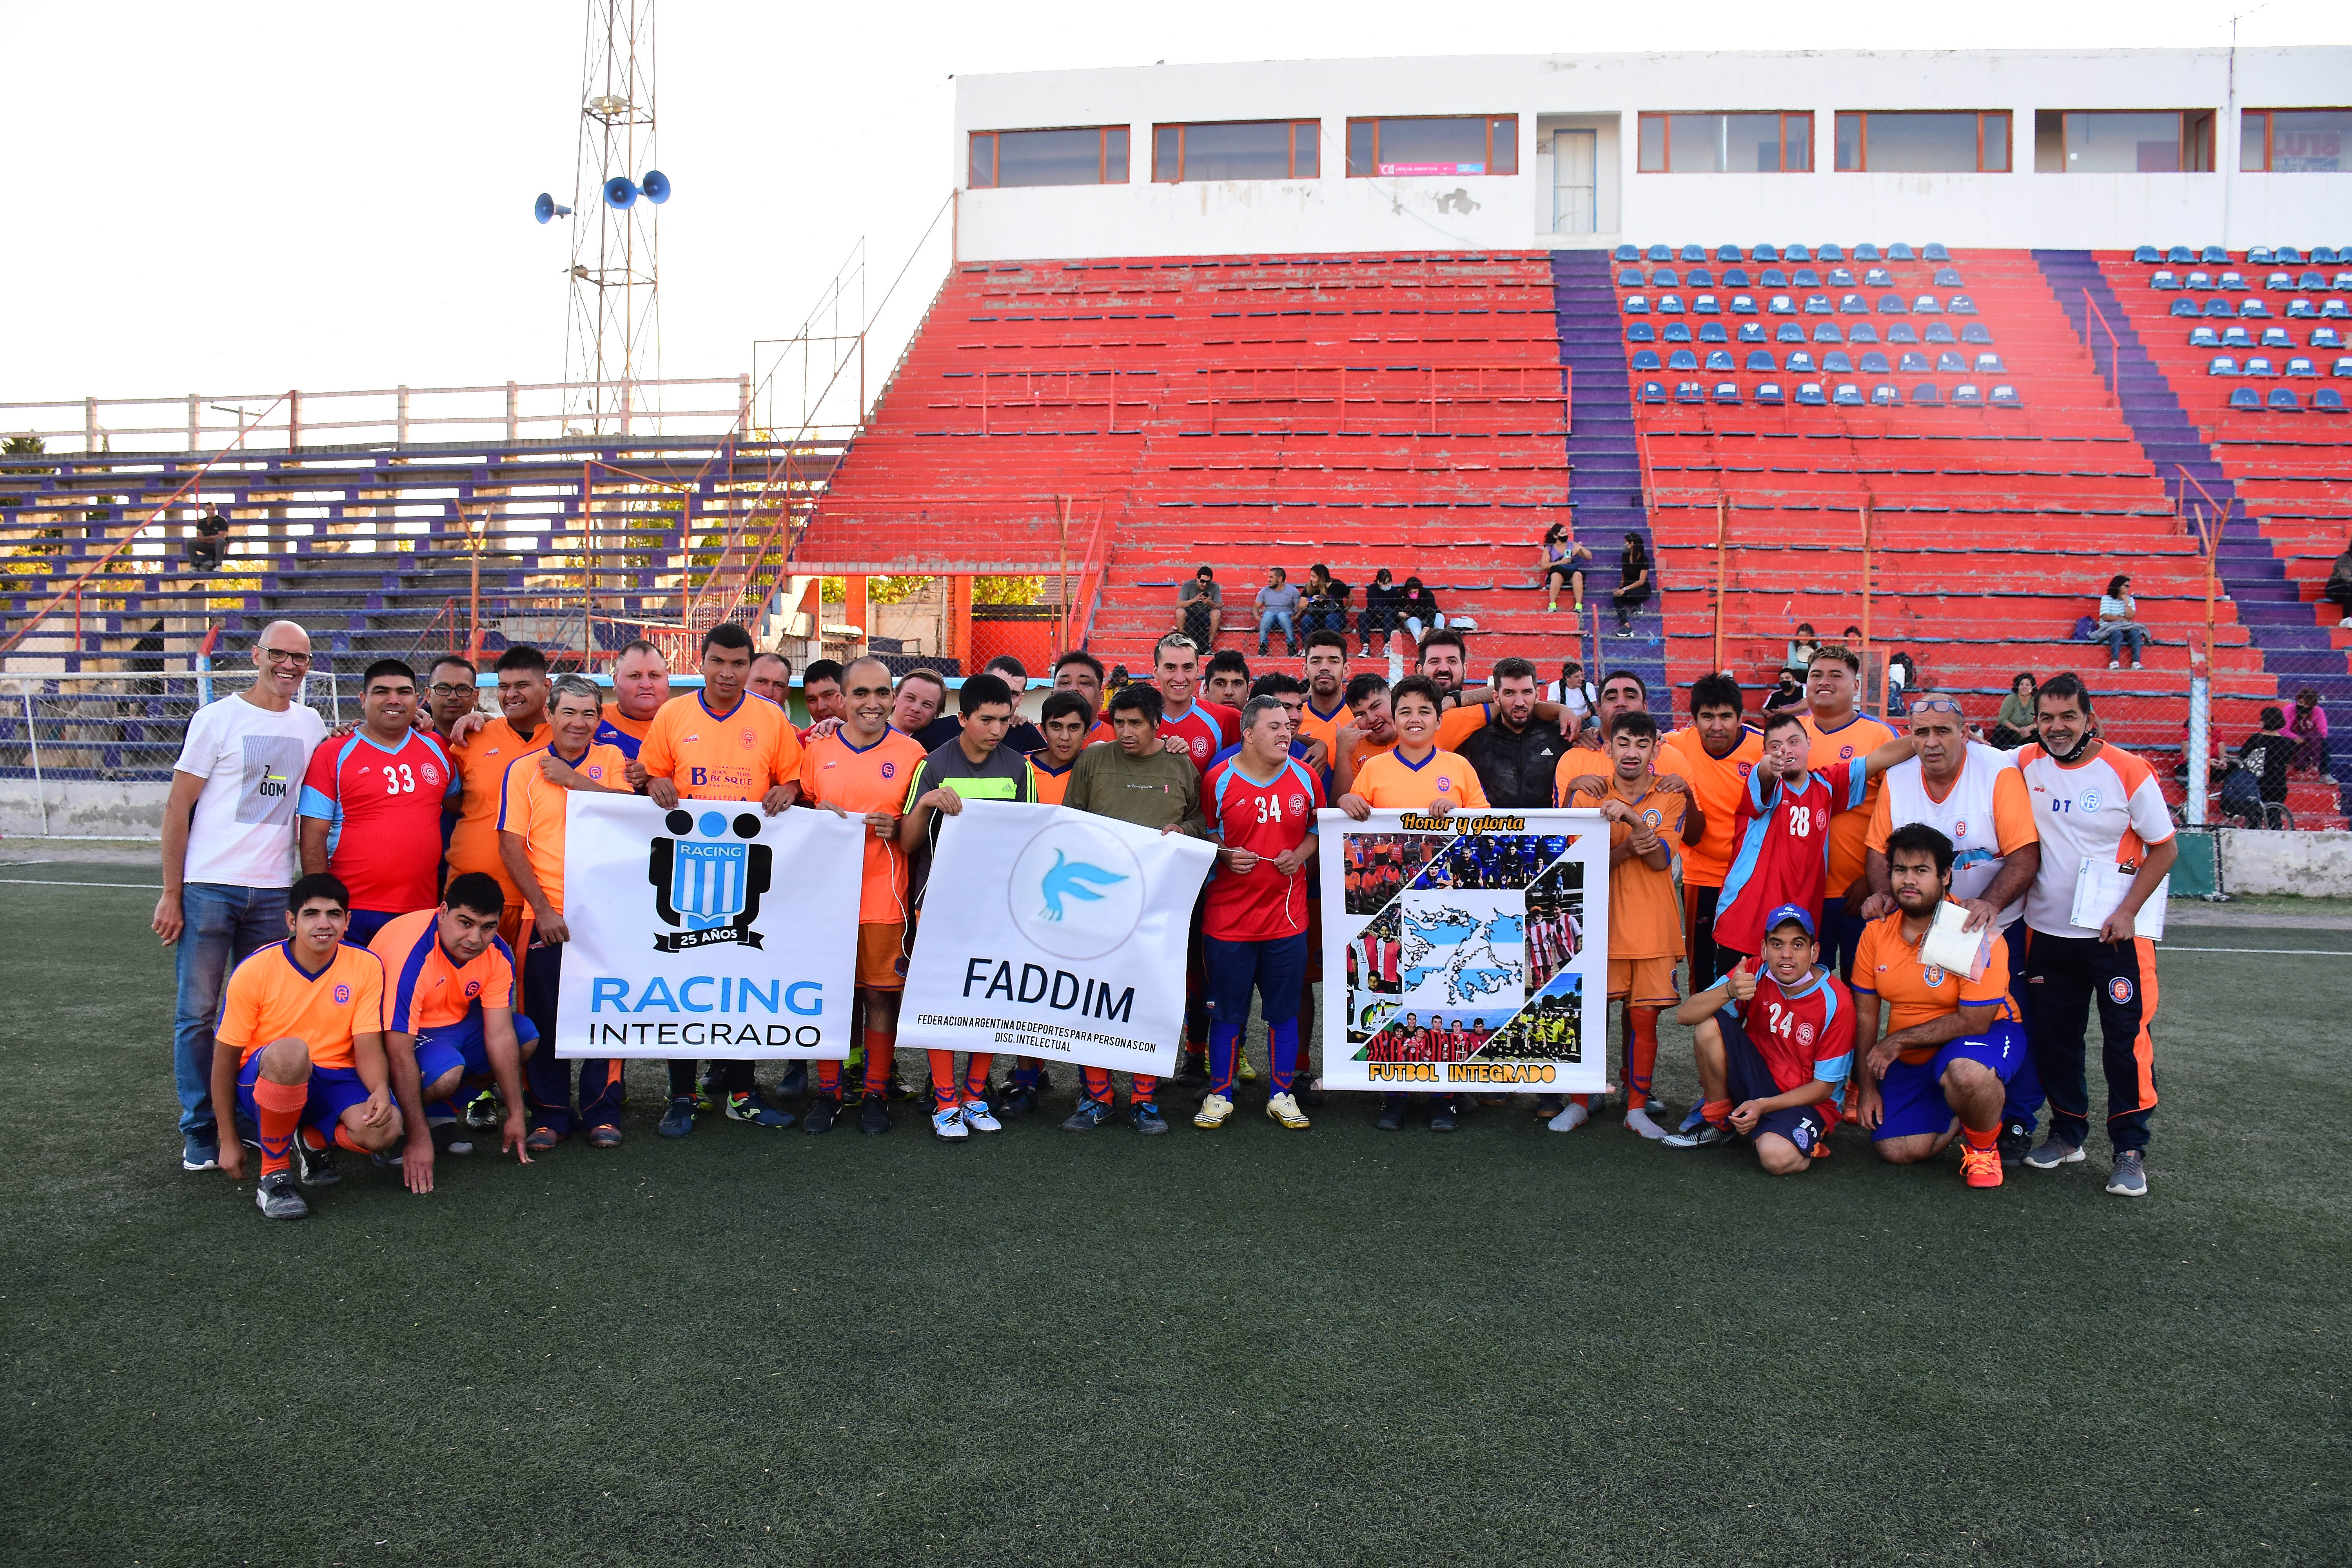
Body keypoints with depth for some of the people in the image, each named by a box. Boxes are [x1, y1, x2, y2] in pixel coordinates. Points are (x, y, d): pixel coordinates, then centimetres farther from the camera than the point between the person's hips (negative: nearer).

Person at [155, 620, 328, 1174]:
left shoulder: (312, 724, 10)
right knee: (198, 1012, 1)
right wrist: (171, 895, -6)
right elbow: (178, 807, -2)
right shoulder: (218, 718, -2)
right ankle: (199, 1130, 10)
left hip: (273, 892, 4)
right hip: (208, 887, -3)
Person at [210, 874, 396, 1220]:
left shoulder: (366, 966, -6)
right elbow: (226, 1058, -3)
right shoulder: (254, 971, -10)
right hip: (264, 1083, -2)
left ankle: (313, 1141, 8)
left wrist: (380, 1089, -31)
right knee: (289, 1052, -38)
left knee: (384, 1129, -30)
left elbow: (368, 1048, -8)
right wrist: (228, 1140, -2)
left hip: (333, 1082, 2)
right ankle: (273, 1173, -18)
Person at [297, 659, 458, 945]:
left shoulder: (437, 749, 10)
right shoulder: (333, 754, 0)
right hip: (352, 912, -3)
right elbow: (314, 836, -3)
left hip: (422, 911, 3)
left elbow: (458, 804, 27)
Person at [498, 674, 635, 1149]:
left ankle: (602, 1112, 15)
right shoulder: (523, 769, 5)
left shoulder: (611, 759, 8)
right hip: (546, 915, 0)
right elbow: (511, 846, -1)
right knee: (544, 1017, 5)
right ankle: (550, 1112, 18)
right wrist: (544, 909, -9)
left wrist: (573, 778, -11)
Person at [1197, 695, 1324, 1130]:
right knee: (1227, 1012, 6)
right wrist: (1225, 857, -12)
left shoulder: (1305, 778, 3)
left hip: (1288, 915, 2)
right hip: (1229, 914, -2)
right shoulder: (1218, 780, -4)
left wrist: (1301, 854, -4)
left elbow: (1318, 828, 15)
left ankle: (1282, 1095, 21)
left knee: (1284, 1010, 9)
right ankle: (1219, 1095, 18)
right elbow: (1201, 835, 6)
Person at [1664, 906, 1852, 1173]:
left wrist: (1762, 1105, -23)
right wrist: (1729, 992, -35)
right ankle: (1719, 1122, 0)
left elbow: (1824, 1087, -12)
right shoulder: (1755, 974, -9)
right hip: (1757, 1079, 4)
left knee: (1777, 1157, -36)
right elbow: (1684, 1015, -16)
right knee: (1709, 1023, -20)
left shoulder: (1836, 1001, -18)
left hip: (1806, 1100, -4)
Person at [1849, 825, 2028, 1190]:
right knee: (1897, 1152, -10)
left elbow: (1974, 1022, -23)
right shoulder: (1876, 932, -5)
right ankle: (1958, 1116, 21)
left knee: (1964, 1072, -40)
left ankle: (1984, 1145, -6)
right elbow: (1865, 1014, 3)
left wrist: (1898, 1040, -19)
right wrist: (1867, 1087, 1)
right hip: (1911, 1060, 5)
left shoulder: (1977, 934, -21)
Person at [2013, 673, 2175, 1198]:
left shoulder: (2127, 771, -9)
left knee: (2127, 1040, -5)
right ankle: (2067, 1133, 28)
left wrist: (2127, 912, -11)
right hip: (2047, 932, 4)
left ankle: (2130, 1150, 7)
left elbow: (2165, 848, -5)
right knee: (2053, 1039, 11)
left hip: (2116, 933, -4)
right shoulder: (2026, 765, 0)